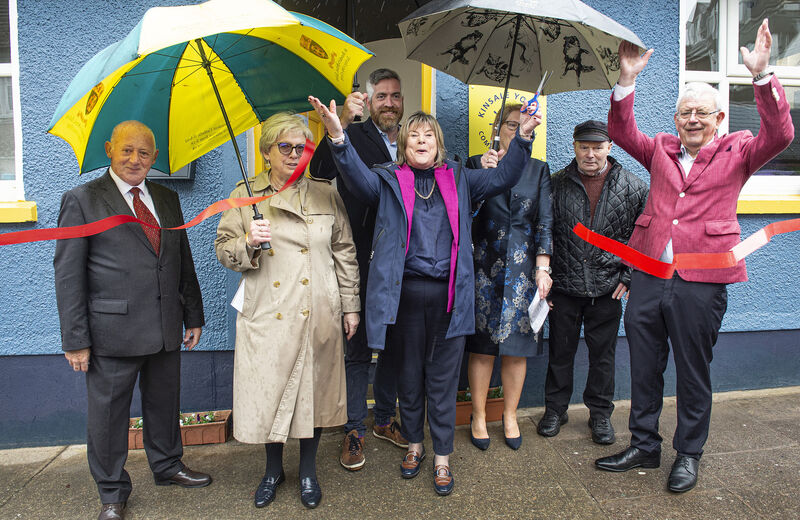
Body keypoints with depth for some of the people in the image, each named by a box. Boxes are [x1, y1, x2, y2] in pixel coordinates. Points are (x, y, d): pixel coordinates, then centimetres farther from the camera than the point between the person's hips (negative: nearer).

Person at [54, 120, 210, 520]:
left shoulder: (167, 199, 11)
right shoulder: (81, 200, -4)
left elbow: (184, 262, 14)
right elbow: (68, 274, -7)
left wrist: (193, 316, 13)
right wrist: (76, 339, -10)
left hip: (167, 330, 5)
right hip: (112, 332, -4)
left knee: (165, 403, 19)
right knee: (108, 414, 9)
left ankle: (167, 466, 41)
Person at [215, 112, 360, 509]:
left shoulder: (326, 194, 6)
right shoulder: (244, 194, 4)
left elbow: (345, 253, 9)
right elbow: (223, 251, 5)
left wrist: (350, 306, 7)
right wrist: (248, 242, -17)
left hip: (318, 316, 1)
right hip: (267, 316, 0)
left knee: (314, 391, 9)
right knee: (271, 392, 8)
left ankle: (308, 470, 31)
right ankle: (273, 469, 33)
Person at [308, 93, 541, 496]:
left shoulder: (459, 179, 12)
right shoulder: (389, 180, 5)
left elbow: (503, 177, 7)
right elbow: (358, 178, -14)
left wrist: (523, 136, -7)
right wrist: (338, 137, -31)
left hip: (448, 295, 1)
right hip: (404, 293, -1)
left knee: (443, 379, 10)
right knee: (408, 375, 15)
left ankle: (442, 458, 26)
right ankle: (414, 444, 37)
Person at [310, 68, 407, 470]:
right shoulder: (353, 136, -2)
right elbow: (320, 171, -21)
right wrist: (342, 121, -30)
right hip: (363, 263, -5)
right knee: (358, 347, 4)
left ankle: (384, 418, 34)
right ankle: (354, 430, 20)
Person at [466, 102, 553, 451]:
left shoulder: (538, 170, 11)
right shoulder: (476, 164, 6)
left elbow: (545, 220, 3)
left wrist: (543, 267, -7)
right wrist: (482, 170, -16)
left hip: (524, 268, 2)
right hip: (485, 266, -1)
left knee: (517, 347, 7)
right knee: (482, 345, 3)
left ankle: (510, 416, 25)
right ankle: (479, 417, 20)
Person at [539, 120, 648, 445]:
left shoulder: (633, 187, 1)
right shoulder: (558, 183, 2)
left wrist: (628, 275, 0)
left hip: (608, 288, 0)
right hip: (564, 285, 0)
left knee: (603, 354, 11)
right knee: (560, 351, 11)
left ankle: (600, 414, 28)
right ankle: (555, 409, 28)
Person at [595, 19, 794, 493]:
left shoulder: (737, 152, 6)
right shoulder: (661, 150, 14)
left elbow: (780, 134, -9)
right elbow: (622, 132, 8)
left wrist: (762, 74, -17)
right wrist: (627, 80, -2)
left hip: (701, 281, -3)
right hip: (648, 275, 3)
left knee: (693, 373, 9)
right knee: (644, 368, 12)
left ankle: (689, 455, 27)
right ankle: (644, 446, 29)